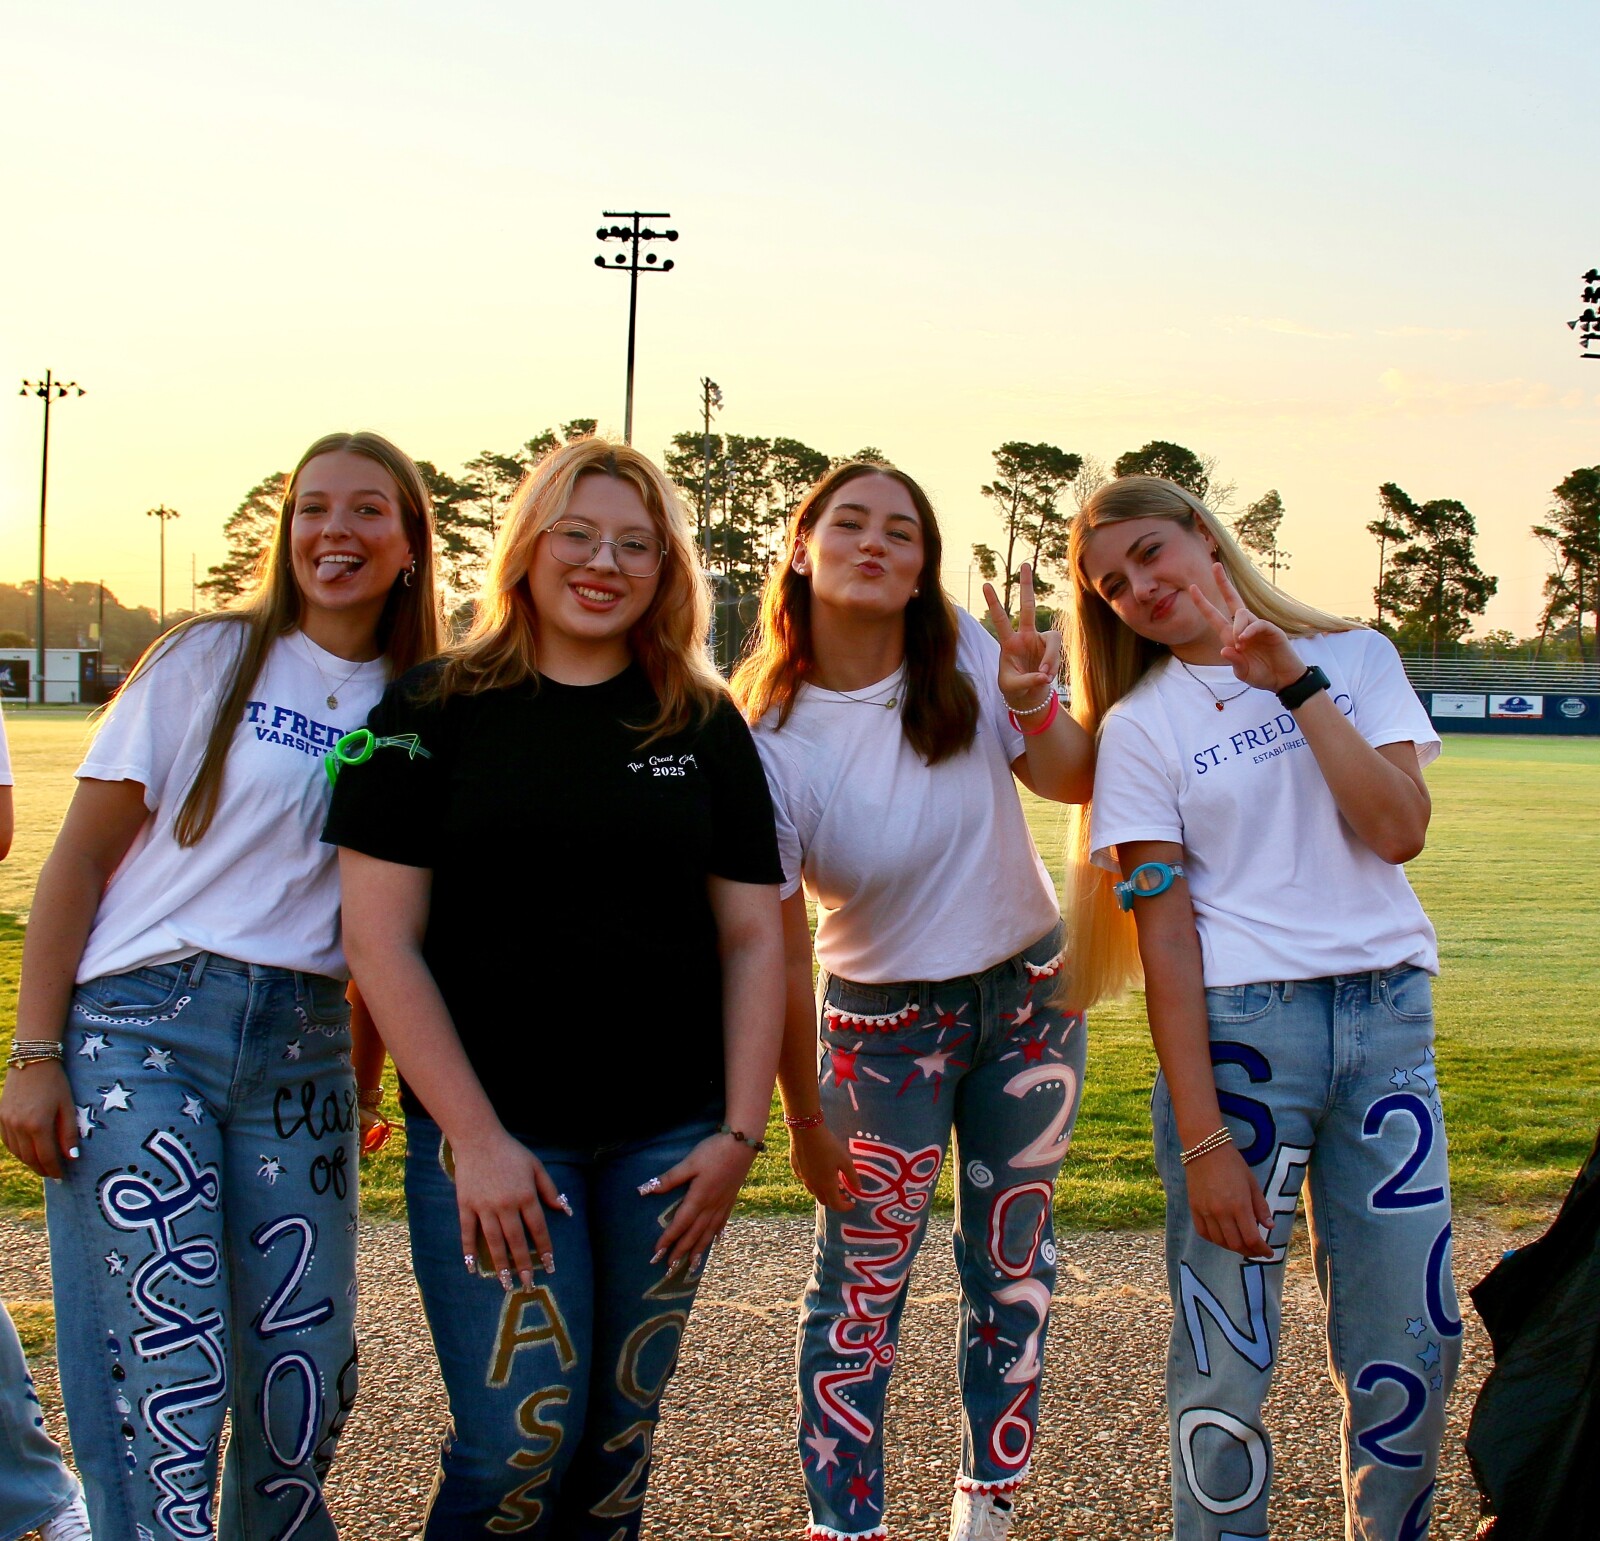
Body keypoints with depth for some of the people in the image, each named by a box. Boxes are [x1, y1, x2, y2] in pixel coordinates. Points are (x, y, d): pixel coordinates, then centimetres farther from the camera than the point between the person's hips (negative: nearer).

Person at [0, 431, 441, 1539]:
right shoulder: (212, 658, -1)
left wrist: (367, 1079, 13)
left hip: (304, 1049, 4)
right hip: (142, 1030, -3)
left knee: (307, 1364, 6)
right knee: (166, 1368, -8)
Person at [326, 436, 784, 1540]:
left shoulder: (705, 725, 7)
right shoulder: (436, 712, -1)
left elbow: (753, 938, 7)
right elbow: (381, 936, -6)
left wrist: (741, 1132, -1)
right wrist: (477, 1138, -11)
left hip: (668, 1137, 3)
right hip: (491, 1130, -2)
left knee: (621, 1437, 10)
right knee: (519, 1442, -6)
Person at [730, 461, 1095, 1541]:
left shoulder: (966, 653, -11)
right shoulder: (771, 740, -18)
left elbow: (1073, 781, -1)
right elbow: (779, 945, -13)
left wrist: (1031, 697, -22)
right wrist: (804, 1117, -7)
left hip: (1030, 994, 4)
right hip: (885, 1018, -3)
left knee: (1014, 1265, 12)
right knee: (860, 1289, -1)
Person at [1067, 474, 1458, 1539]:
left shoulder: (1356, 655, 9)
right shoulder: (1140, 725, 2)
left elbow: (1402, 831, -5)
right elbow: (1166, 938, -5)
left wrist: (1297, 683, -8)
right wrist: (1202, 1138, -12)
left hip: (1391, 1014, 2)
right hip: (1239, 1024, -2)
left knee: (1413, 1351, 6)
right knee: (1228, 1364, 0)